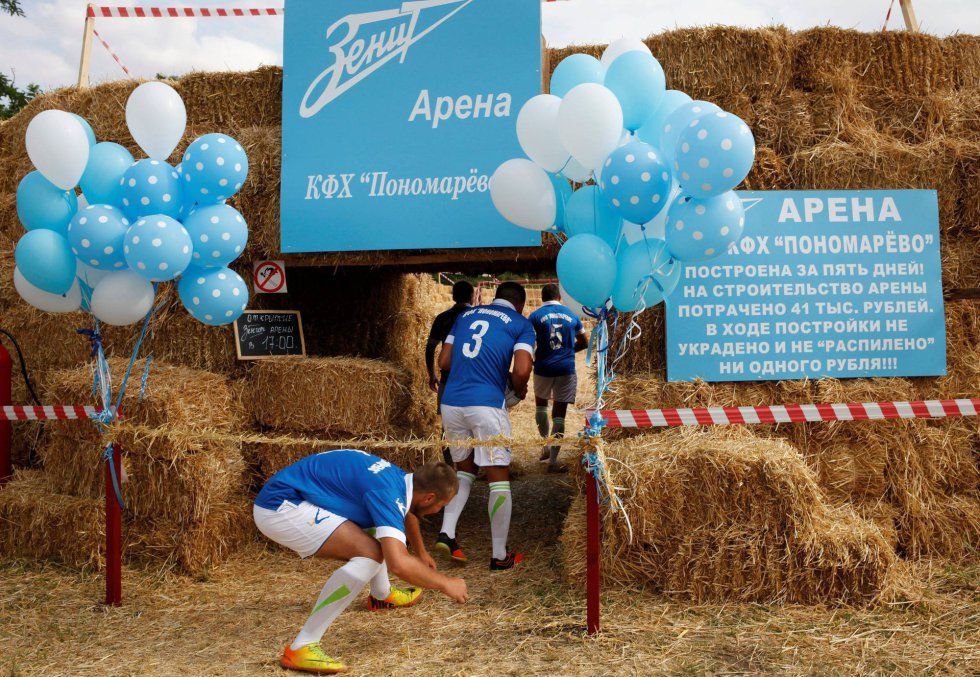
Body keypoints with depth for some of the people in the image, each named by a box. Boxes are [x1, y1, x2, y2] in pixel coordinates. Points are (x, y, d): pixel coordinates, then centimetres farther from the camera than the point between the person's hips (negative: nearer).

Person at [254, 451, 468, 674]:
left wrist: (421, 552, 48)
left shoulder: (398, 476, 7)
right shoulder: (388, 493, -22)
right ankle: (300, 649, -19)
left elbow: (407, 513, 33)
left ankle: (381, 595, 47)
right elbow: (398, 564, -35)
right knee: (369, 553, -22)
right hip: (280, 509, -10)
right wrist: (445, 584, -18)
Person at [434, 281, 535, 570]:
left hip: (451, 402, 5)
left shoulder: (465, 315, 19)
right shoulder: (521, 323, 5)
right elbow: (522, 370, -9)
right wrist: (519, 390, 11)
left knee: (464, 469, 23)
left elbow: (443, 361, 16)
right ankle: (500, 556, 11)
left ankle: (446, 533, 9)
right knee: (499, 478, 5)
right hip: (486, 405, -5)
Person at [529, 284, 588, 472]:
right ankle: (553, 461, 2)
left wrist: (531, 357, 11)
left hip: (543, 368, -1)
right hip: (566, 370, 1)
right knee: (559, 415, 3)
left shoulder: (535, 316, -2)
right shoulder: (571, 315, 7)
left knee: (541, 404, 26)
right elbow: (584, 343, 16)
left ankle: (546, 445, 28)